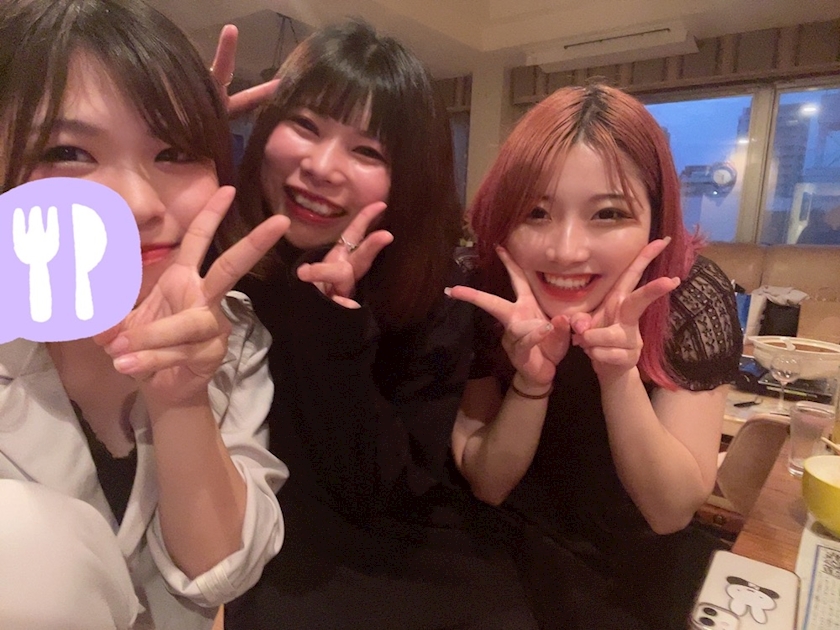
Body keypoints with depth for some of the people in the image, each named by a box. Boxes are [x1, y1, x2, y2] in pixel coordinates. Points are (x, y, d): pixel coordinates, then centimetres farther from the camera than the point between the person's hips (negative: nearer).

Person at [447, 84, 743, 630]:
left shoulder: (694, 295, -20)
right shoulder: (480, 288, -19)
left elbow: (671, 511, -17)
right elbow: (484, 486, -14)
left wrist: (619, 379, -33)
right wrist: (532, 381, -31)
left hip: (641, 565, 2)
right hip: (511, 547, -1)